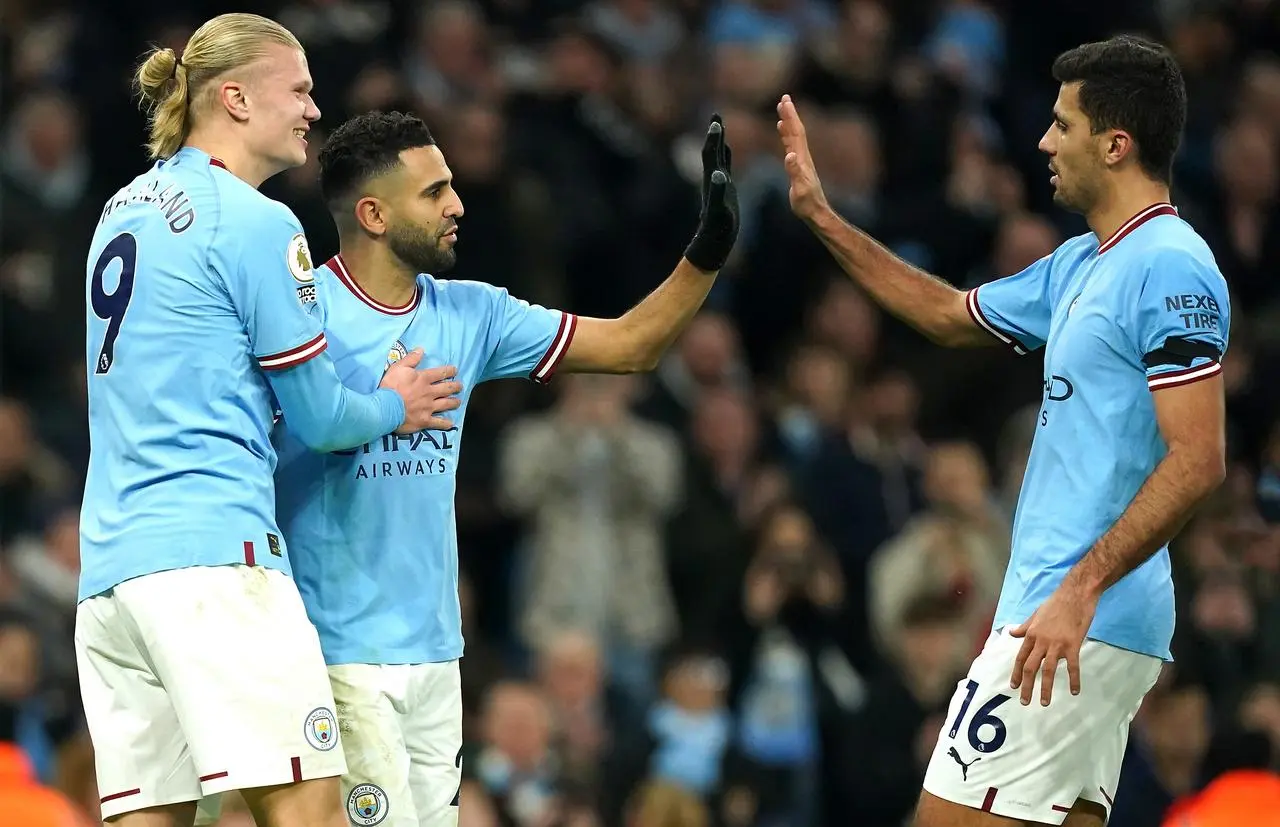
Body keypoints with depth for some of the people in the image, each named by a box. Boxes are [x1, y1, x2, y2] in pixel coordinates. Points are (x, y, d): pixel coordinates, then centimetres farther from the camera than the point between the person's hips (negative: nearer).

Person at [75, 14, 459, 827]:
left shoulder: (124, 210, 19)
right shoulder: (255, 222, -5)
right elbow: (320, 418, 0)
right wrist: (392, 408, 21)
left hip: (109, 567, 8)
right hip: (215, 553, -8)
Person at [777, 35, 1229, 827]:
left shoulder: (1170, 270, -14)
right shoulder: (1079, 267, 16)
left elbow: (1197, 462, -20)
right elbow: (951, 315, 33)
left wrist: (1082, 589, -26)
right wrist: (822, 218, 30)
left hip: (1083, 620, -10)